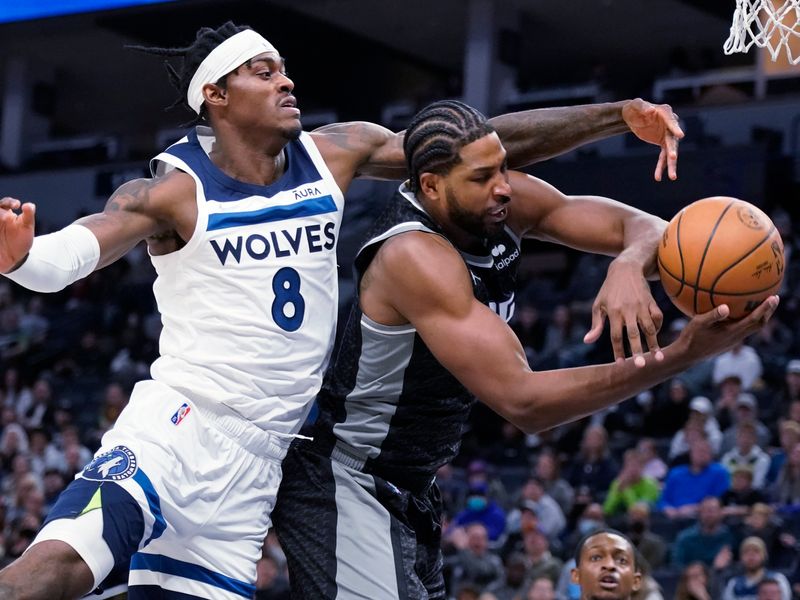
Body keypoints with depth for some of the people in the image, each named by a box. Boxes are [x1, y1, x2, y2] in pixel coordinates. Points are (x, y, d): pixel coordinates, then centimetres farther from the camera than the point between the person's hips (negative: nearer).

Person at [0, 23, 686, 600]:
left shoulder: (337, 154, 5)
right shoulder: (174, 190, -8)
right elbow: (64, 256, -22)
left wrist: (619, 116, -1)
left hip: (257, 457, 5)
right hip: (177, 421, -5)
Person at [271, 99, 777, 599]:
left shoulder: (508, 205, -6)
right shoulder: (415, 256, -29)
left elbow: (646, 229, -5)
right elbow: (523, 400, -34)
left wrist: (630, 265, -32)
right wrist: (682, 355, -41)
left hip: (408, 488, 9)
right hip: (339, 482, -9)